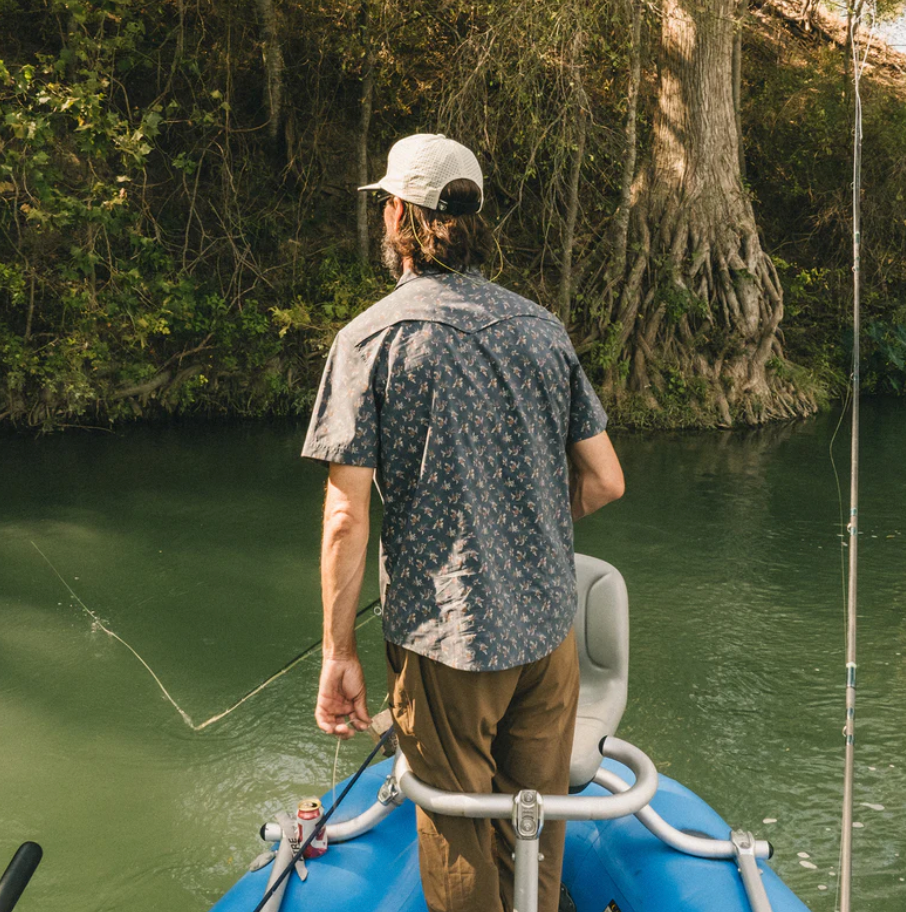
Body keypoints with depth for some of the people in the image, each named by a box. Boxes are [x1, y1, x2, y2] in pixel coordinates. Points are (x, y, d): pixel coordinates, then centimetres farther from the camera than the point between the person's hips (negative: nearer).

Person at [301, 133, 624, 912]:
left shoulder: (371, 338, -10)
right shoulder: (543, 327, 2)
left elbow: (347, 517, -13)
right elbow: (605, 482, 5)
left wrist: (340, 652, -4)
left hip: (444, 638, -4)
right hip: (550, 627, 4)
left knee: (460, 834, 16)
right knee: (538, 824, 21)